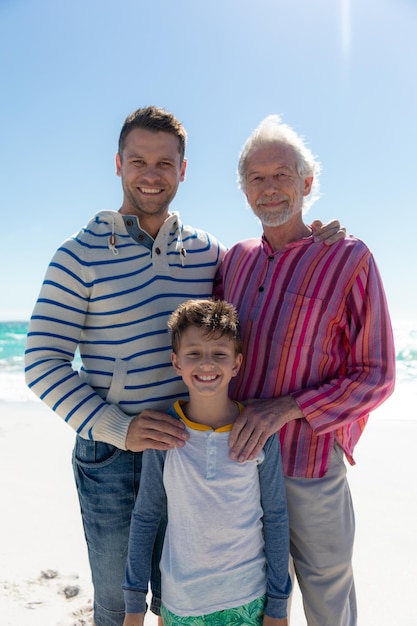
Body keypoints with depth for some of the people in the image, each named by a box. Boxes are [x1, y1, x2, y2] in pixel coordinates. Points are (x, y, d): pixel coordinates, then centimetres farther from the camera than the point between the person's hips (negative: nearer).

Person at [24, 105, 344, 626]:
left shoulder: (206, 250, 2)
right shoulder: (80, 256, -9)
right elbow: (43, 363, -10)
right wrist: (119, 428, -20)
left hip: (190, 451, 3)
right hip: (112, 458, -3)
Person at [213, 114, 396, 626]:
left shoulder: (349, 259, -11)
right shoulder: (236, 259, 4)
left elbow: (376, 377, -12)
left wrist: (286, 408, -22)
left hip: (309, 464, -4)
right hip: (238, 454, 4)